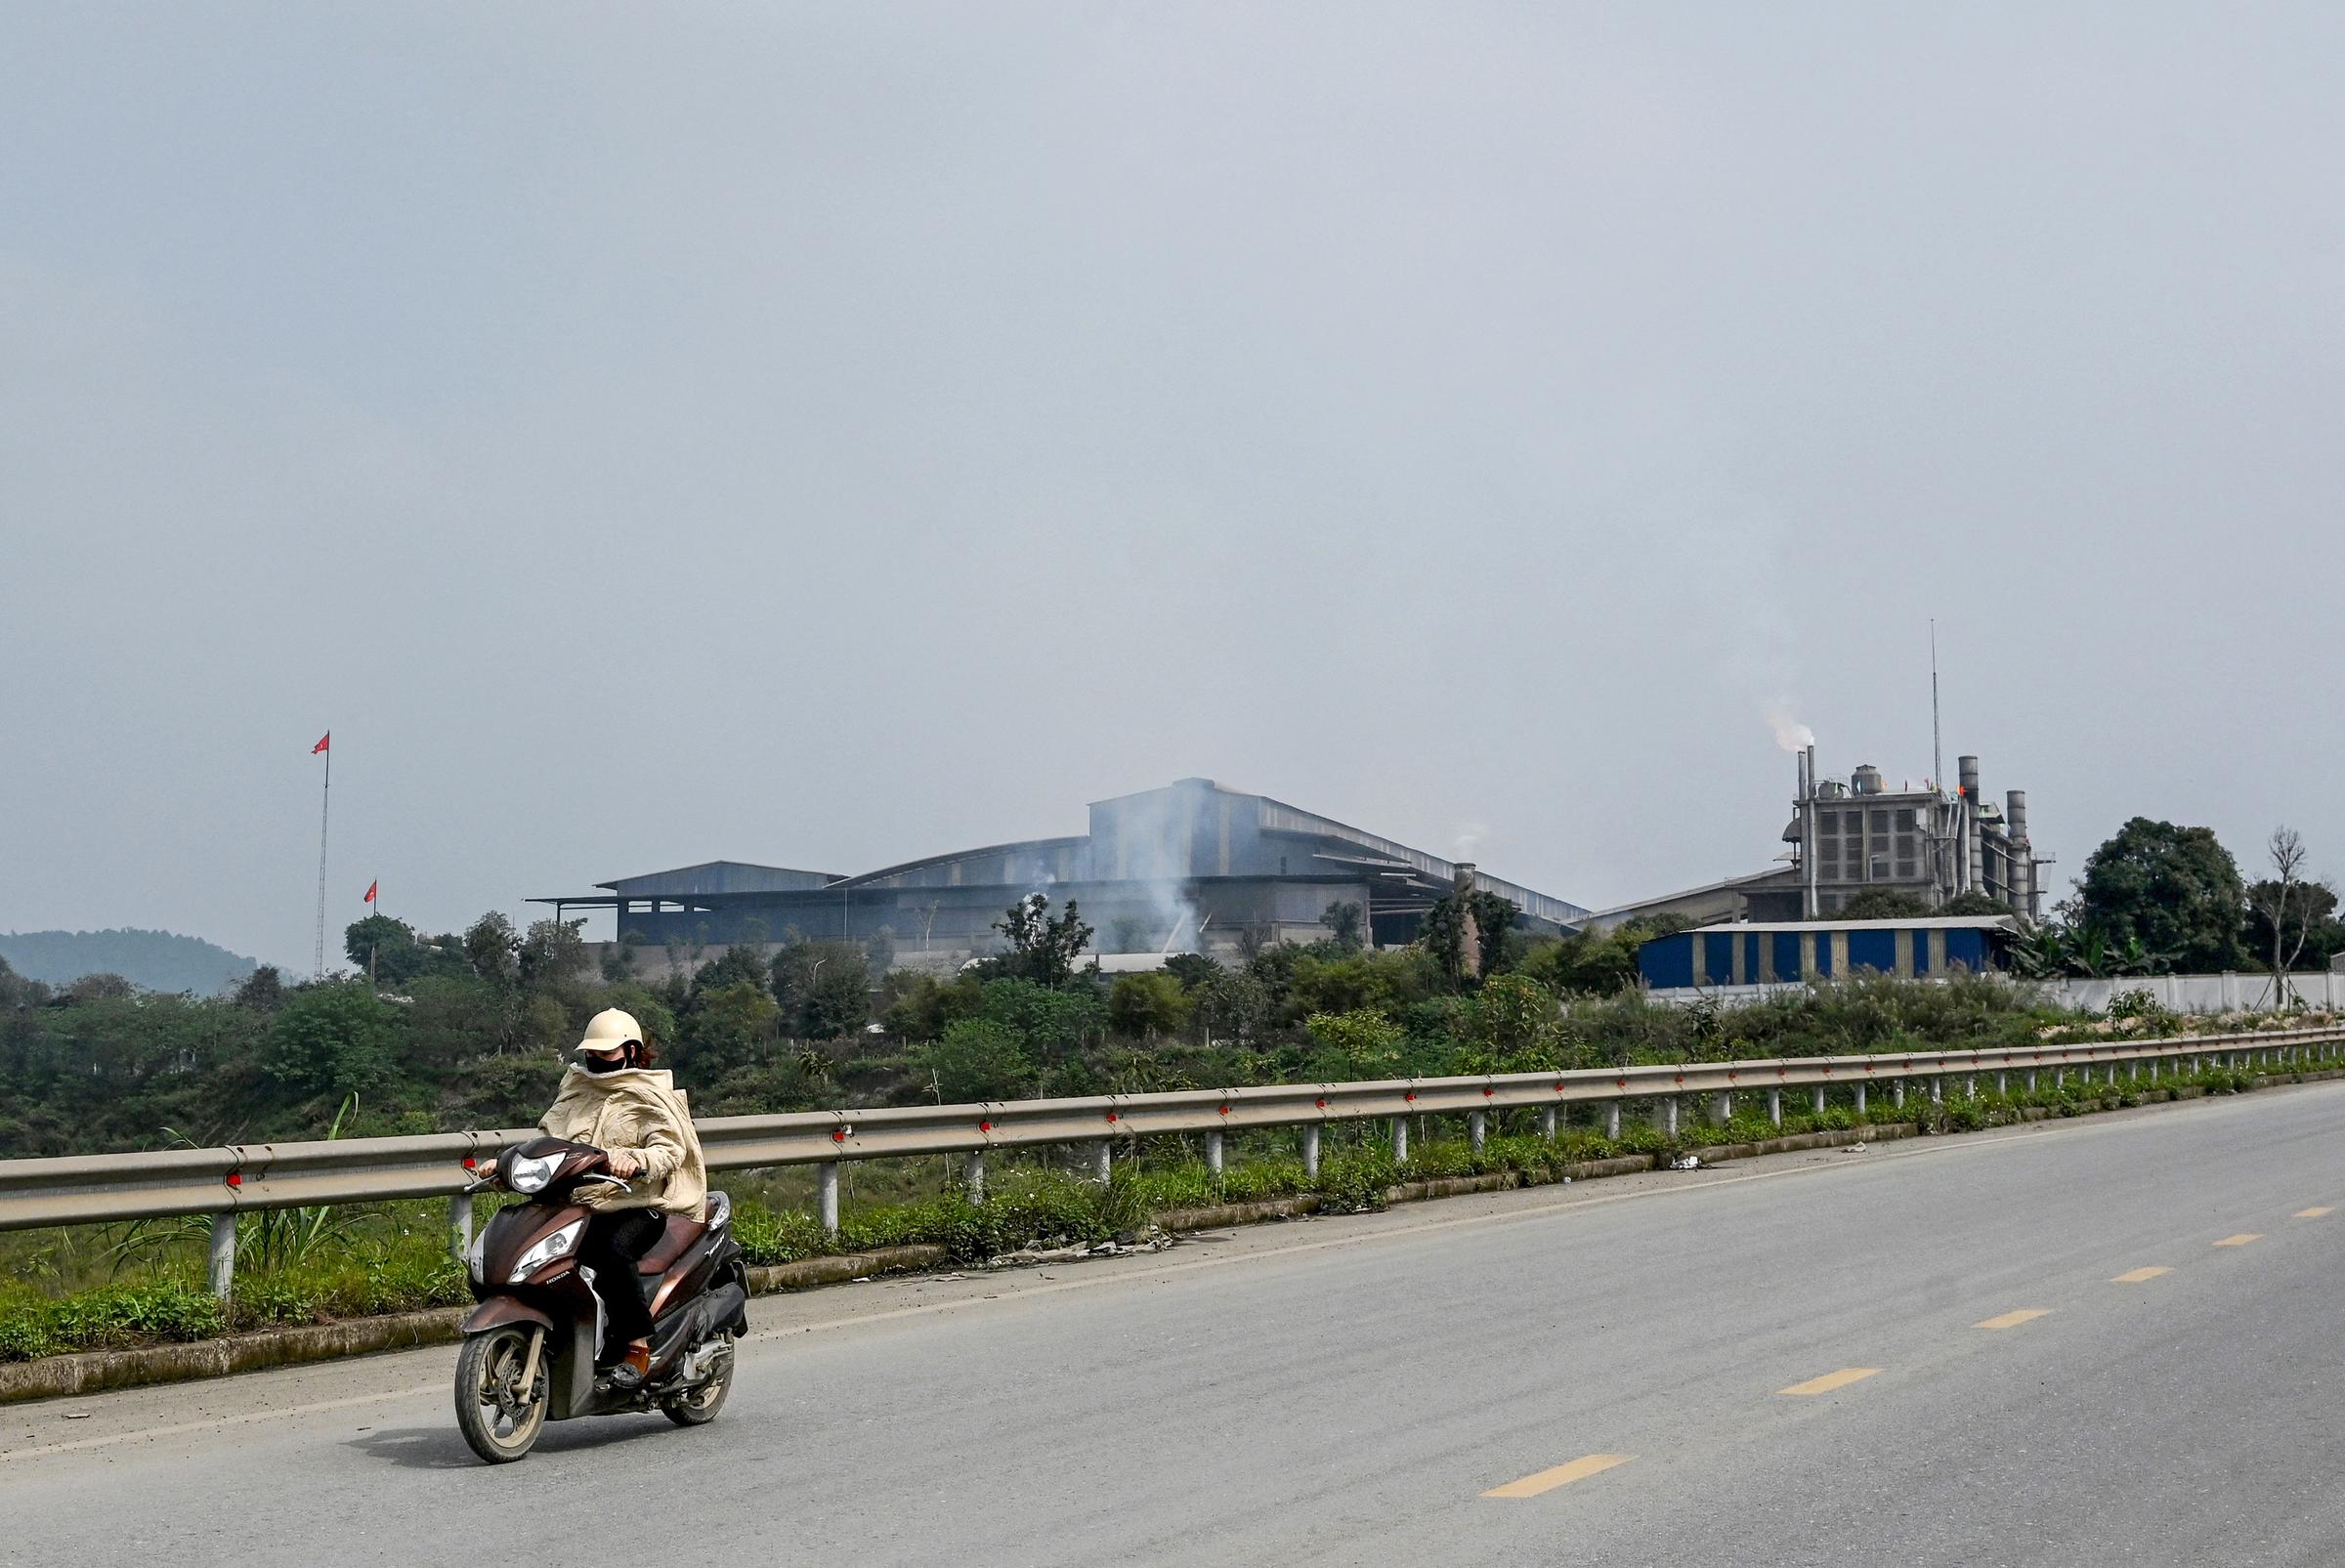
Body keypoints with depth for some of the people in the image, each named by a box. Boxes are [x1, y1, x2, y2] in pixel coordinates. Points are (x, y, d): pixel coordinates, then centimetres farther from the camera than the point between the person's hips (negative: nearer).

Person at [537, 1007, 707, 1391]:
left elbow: (671, 1149, -9)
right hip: (578, 1204, 6)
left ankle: (638, 1347, -24)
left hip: (637, 1205, -6)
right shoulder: (574, 1089, 21)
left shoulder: (651, 1097, 2)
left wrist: (636, 1161, -30)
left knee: (611, 1253, -35)